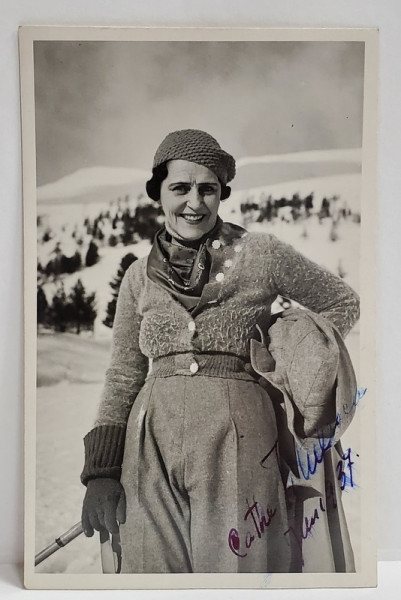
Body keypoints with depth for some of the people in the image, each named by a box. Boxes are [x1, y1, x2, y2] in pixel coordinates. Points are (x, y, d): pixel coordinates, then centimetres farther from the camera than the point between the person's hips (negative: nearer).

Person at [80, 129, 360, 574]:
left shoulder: (261, 253, 4)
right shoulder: (140, 275, 12)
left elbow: (342, 303, 16)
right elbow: (123, 376, 12)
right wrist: (100, 471, 5)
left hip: (236, 439, -2)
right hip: (151, 442, 3)